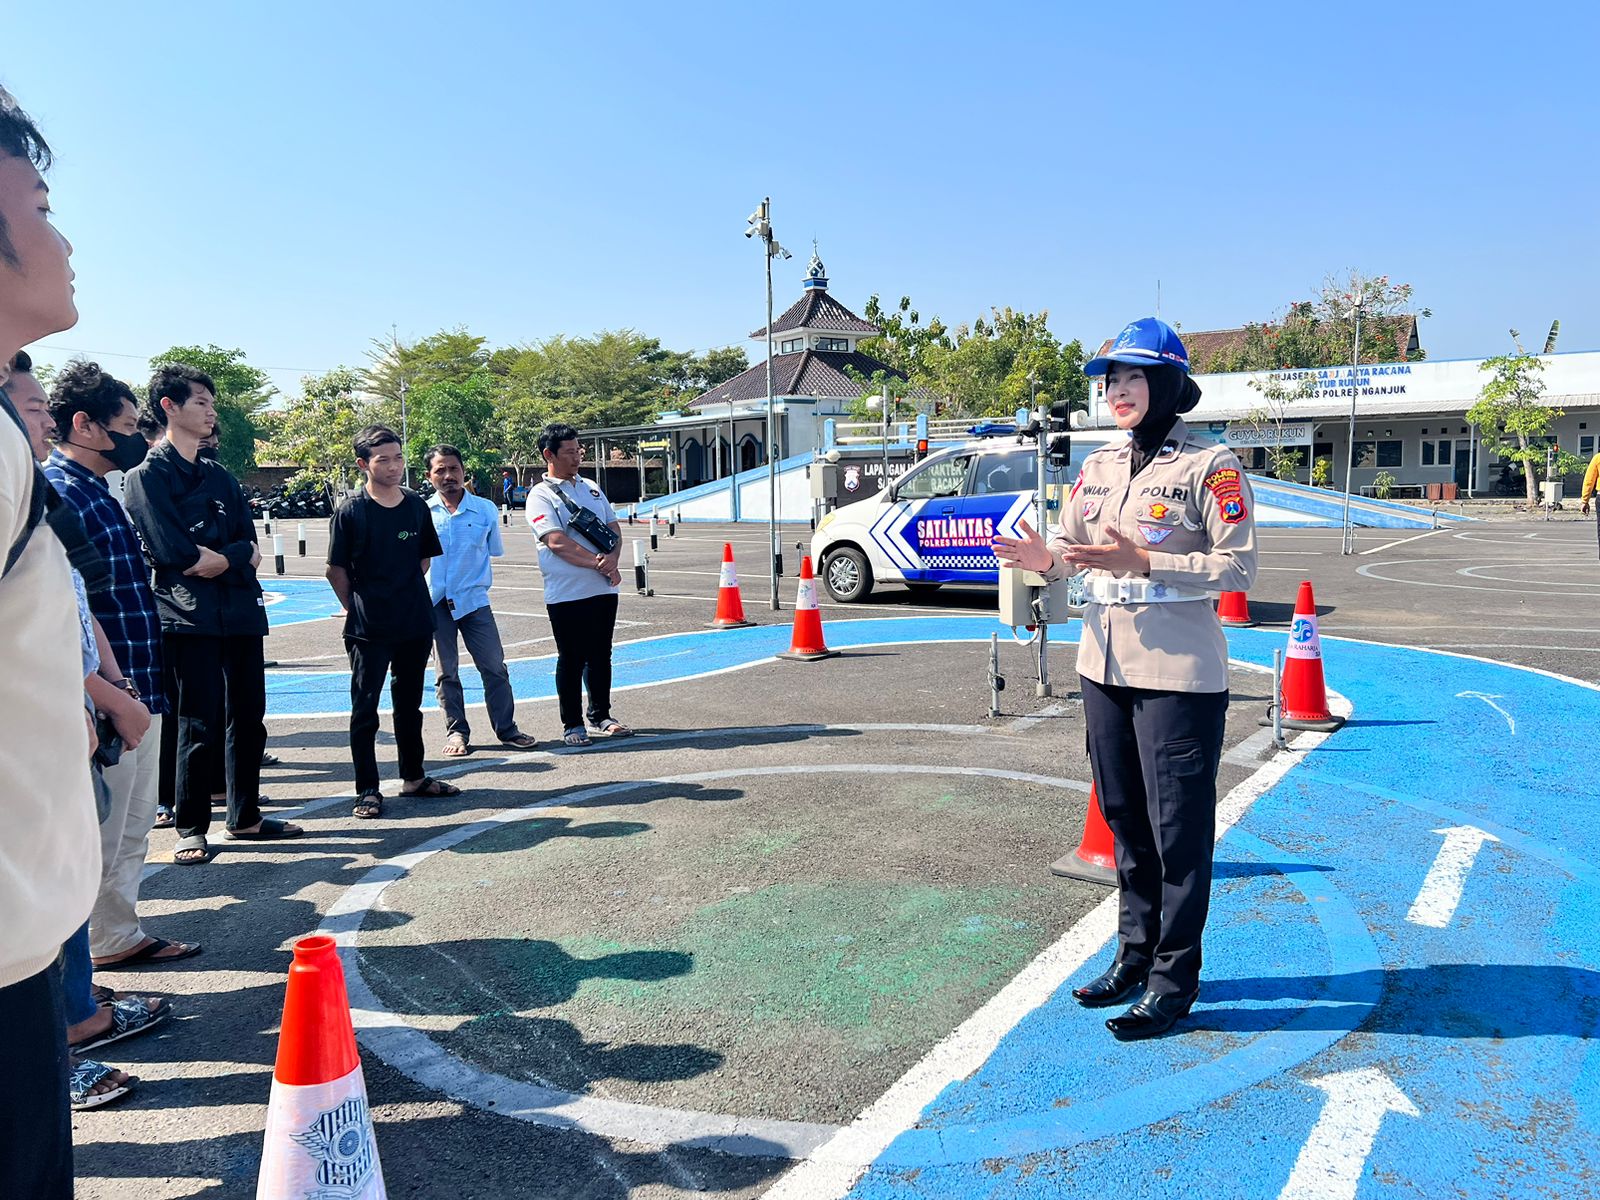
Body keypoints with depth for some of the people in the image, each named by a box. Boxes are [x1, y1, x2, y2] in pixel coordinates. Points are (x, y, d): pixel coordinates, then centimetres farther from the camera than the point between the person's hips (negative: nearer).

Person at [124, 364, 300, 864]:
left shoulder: (221, 478, 18)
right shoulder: (146, 476, -2)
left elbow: (251, 549, 7)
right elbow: (175, 554, -13)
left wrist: (215, 559, -11)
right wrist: (233, 556, -2)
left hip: (241, 612, 6)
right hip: (188, 616, -6)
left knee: (247, 717, 9)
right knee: (199, 724, -3)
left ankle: (245, 817, 21)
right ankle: (191, 828, 10)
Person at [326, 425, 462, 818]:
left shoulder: (416, 505, 4)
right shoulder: (350, 511, -8)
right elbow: (336, 570, -3)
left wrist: (407, 594, 9)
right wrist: (357, 609, 1)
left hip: (416, 624, 5)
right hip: (368, 629, -4)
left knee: (409, 703, 16)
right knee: (365, 708, 2)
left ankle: (414, 777, 29)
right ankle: (368, 790, 11)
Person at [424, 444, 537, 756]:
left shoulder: (485, 510, 2)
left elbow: (495, 553, 13)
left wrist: (477, 580, 7)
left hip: (473, 600, 0)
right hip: (435, 603, 0)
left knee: (494, 667, 0)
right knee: (445, 673, 9)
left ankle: (506, 729, 12)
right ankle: (456, 731, 20)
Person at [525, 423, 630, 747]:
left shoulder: (592, 489, 15)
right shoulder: (540, 496, -6)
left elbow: (614, 529, 11)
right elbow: (557, 542, -16)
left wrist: (612, 559, -9)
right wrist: (598, 563, -17)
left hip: (604, 588, 6)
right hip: (566, 594, -6)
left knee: (600, 656, 13)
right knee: (571, 660, 3)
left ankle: (601, 715, 26)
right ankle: (572, 724, 14)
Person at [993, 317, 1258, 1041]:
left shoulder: (1210, 465, -8)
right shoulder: (1098, 466, 11)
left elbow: (1238, 568, -13)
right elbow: (1071, 549, 15)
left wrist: (1141, 561, -23)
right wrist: (1045, 560, -9)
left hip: (1178, 673, -7)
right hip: (1104, 663, 7)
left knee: (1178, 828, 1)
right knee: (1123, 818, 16)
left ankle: (1174, 978, 16)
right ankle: (1134, 955, 32)